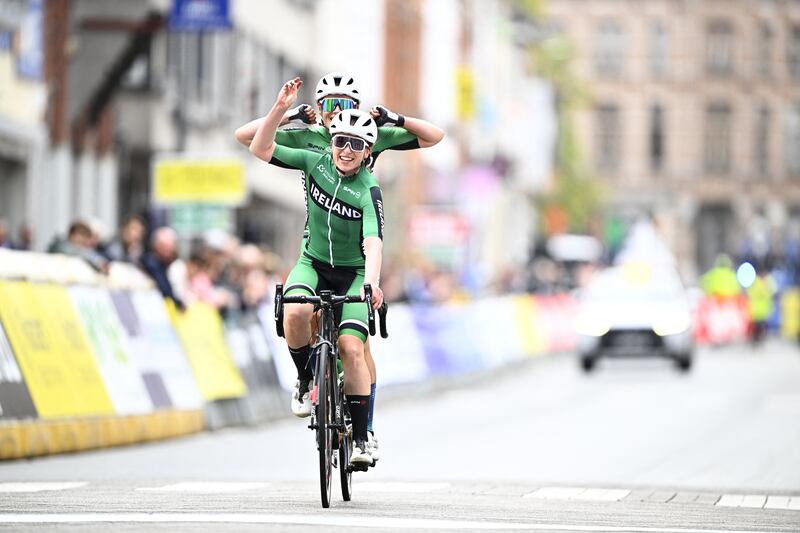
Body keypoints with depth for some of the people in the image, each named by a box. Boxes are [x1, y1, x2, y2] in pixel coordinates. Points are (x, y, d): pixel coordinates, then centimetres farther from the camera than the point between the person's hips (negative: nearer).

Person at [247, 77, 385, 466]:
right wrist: (280, 108, -20)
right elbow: (260, 149, -7)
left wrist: (372, 283, -49)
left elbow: (373, 243, -32)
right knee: (296, 313, -31)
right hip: (313, 264, 2)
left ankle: (360, 439, -8)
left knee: (351, 348, -18)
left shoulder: (369, 191, -18)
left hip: (354, 274, -2)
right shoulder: (316, 163, -6)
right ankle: (306, 380, -5)